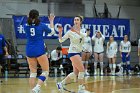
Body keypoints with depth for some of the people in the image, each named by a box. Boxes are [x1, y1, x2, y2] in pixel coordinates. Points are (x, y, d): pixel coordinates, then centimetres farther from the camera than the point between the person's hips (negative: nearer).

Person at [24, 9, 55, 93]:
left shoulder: (26, 26, 3)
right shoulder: (41, 25, -3)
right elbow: (52, 31, 14)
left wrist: (30, 19, 27)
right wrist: (51, 21, 27)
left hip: (29, 51, 4)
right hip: (39, 50, -4)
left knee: (33, 72, 10)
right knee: (46, 71, 3)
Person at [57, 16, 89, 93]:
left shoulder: (82, 31, 7)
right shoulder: (70, 31, -7)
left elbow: (84, 35, -17)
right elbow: (61, 40, -7)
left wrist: (77, 32, -34)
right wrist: (60, 32, -24)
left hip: (78, 52, 7)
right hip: (73, 52, -7)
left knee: (76, 72, 9)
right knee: (82, 70, -12)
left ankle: (61, 84, 18)